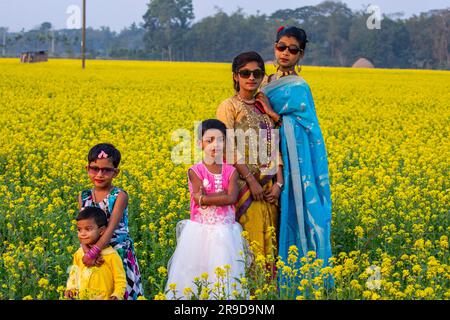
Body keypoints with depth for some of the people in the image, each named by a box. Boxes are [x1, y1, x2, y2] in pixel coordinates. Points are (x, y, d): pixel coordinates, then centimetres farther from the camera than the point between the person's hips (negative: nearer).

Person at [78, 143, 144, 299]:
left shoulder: (120, 196, -9)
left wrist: (93, 252, -29)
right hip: (92, 252, 4)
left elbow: (111, 227, -19)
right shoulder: (83, 197, 4)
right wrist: (88, 251, -24)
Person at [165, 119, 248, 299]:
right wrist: (222, 195, -14)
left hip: (225, 233, 1)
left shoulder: (231, 171, 2)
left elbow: (232, 198, -14)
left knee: (224, 273, 2)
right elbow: (199, 197, -16)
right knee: (195, 271, 0)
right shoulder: (195, 171, -3)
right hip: (200, 232, -1)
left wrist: (205, 198, -14)